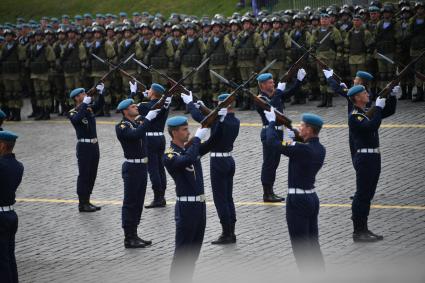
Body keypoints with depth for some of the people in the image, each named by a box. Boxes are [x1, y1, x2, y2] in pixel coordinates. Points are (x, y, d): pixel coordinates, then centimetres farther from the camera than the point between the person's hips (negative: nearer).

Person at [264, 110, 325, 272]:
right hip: (312, 197, 8)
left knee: (300, 246, -1)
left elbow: (273, 142, -19)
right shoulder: (320, 149, 2)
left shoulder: (302, 149, -23)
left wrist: (272, 122, -5)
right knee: (313, 243, 17)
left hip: (298, 200, -8)